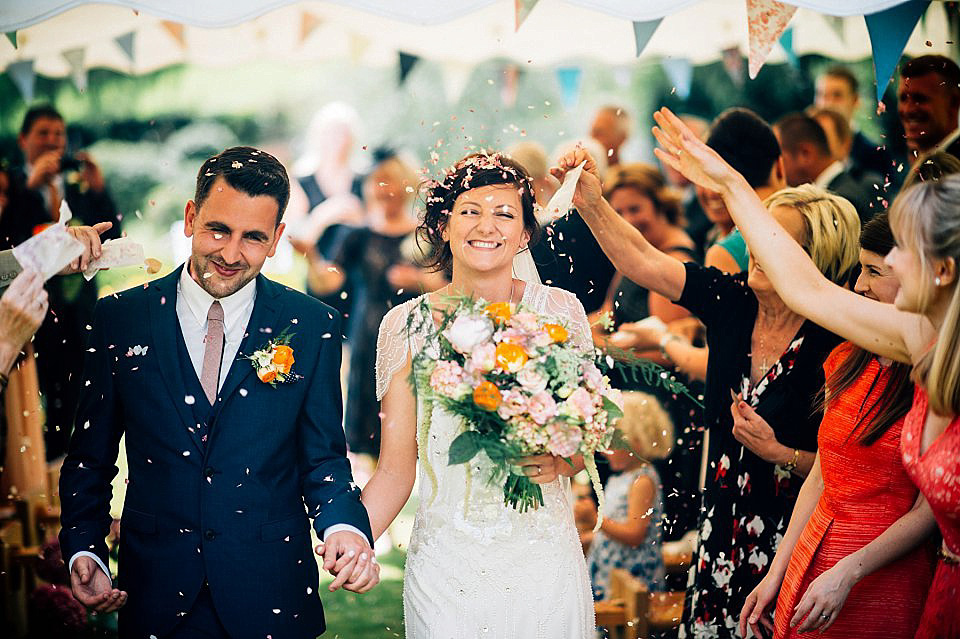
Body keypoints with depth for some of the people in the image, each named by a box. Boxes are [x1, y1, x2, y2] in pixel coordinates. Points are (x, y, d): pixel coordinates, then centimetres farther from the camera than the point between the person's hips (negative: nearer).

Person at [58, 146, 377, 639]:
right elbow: (91, 456, 5)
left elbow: (322, 459, 1)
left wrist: (345, 526, -19)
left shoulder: (312, 328, -2)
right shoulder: (120, 318, 0)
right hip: (156, 593, 1)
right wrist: (83, 548, -9)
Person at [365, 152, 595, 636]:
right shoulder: (407, 324, -3)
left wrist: (560, 460, -14)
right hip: (445, 562, 0)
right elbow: (396, 469, -3)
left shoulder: (559, 311, -2)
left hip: (543, 560, 0)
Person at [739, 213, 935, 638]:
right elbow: (819, 480, 12)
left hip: (882, 583, -6)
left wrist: (847, 572, -20)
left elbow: (930, 508, -13)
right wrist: (776, 573, 10)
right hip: (807, 563, 6)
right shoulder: (847, 360, 8)